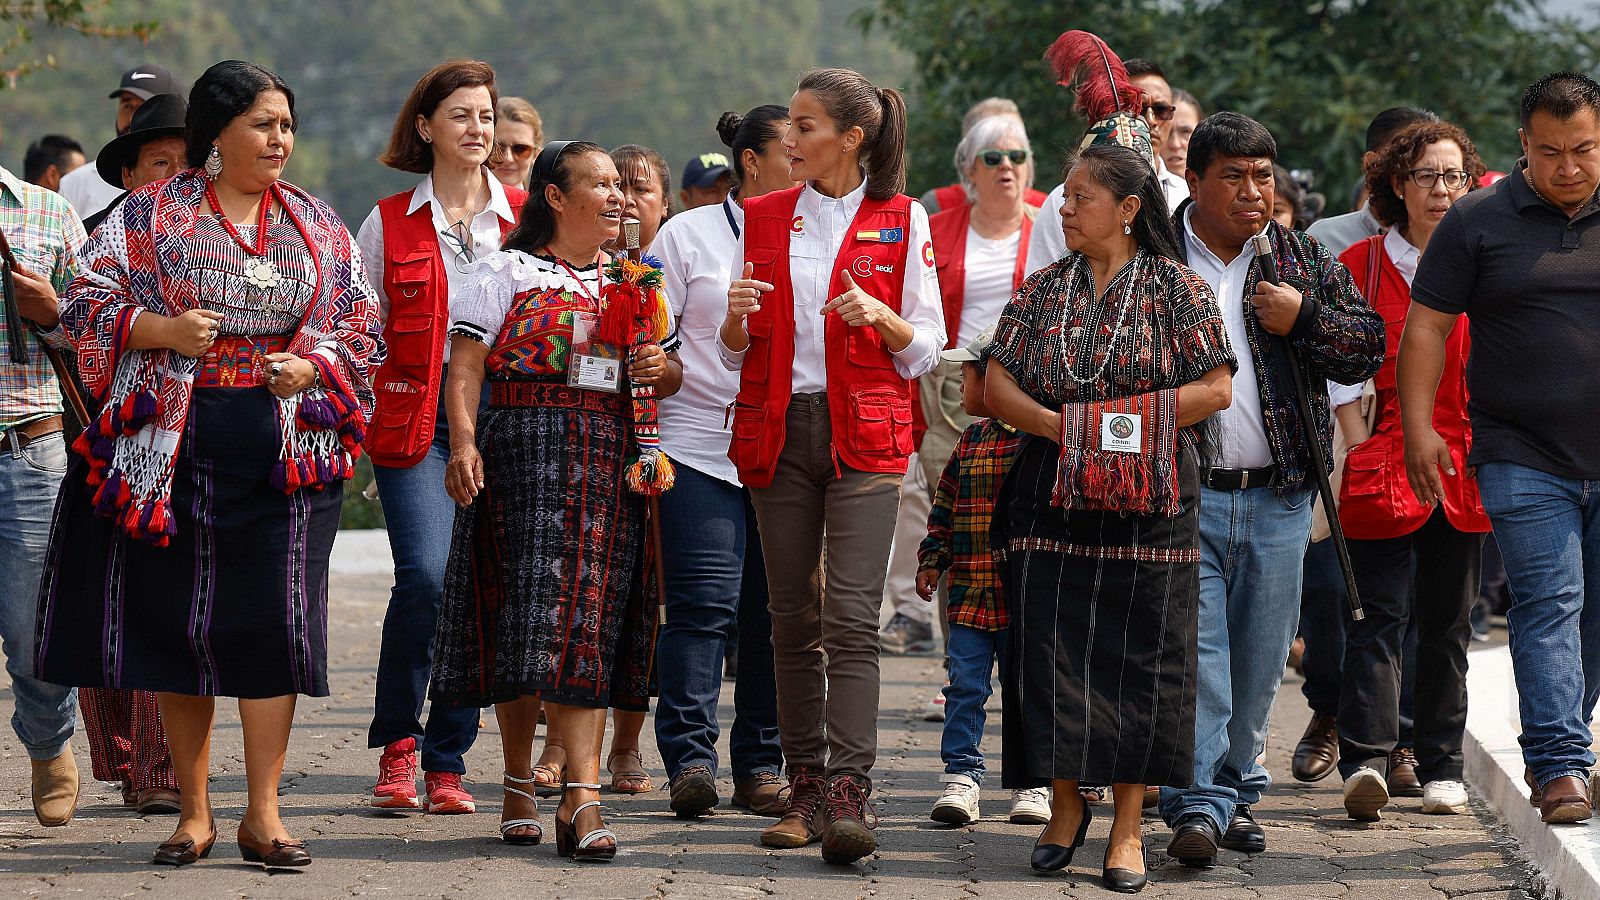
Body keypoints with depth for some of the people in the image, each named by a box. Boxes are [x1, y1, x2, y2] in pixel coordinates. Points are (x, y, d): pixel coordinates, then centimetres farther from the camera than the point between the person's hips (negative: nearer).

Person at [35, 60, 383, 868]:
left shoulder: (317, 225, 12)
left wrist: (312, 364, -7)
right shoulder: (147, 215, 3)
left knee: (272, 617, -6)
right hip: (174, 442, -1)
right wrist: (159, 330, -16)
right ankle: (194, 812, 13)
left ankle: (263, 815, -1)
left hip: (286, 445, 1)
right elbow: (85, 302, 1)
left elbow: (360, 323, 13)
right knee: (177, 620, 2)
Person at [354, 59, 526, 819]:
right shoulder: (388, 223, 8)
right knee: (426, 575, -17)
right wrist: (355, 416, -3)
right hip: (415, 417, -2)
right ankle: (396, 742, 0)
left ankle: (447, 763, 9)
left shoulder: (527, 217, 10)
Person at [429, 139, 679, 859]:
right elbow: (464, 369, -3)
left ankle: (582, 798, -10)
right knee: (525, 616, -6)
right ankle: (519, 785, 8)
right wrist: (463, 441, -19)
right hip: (523, 450, -3)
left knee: (587, 622, -4)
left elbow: (675, 371, 23)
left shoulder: (635, 281, 19)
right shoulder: (504, 272, 5)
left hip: (612, 467, 3)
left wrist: (663, 368, 0)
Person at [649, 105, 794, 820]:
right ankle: (689, 758, -10)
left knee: (775, 610, 3)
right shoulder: (690, 233, 5)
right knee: (704, 601, -11)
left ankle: (760, 766, 9)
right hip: (700, 447, -3)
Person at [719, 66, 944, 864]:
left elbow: (926, 347, 3)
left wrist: (880, 315, -16)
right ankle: (805, 791, 12)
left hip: (865, 434, -4)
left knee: (851, 615, -14)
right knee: (793, 617, 5)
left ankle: (848, 797, -20)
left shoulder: (902, 221, 2)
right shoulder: (761, 218, 11)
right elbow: (735, 352, 12)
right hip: (778, 430, 4)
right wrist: (735, 317, -10)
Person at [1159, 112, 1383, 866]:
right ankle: (1197, 804, -13)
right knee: (1193, 649, -11)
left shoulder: (1307, 263, 11)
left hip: (1278, 497, 3)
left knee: (1259, 661, 8)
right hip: (1180, 493, -3)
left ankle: (1235, 791, 21)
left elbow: (1370, 351, 8)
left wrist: (1304, 318, -8)